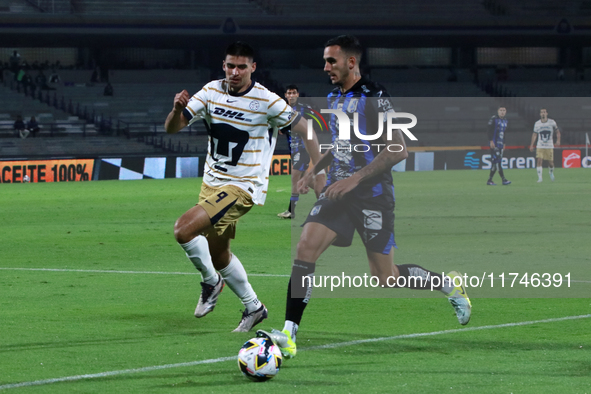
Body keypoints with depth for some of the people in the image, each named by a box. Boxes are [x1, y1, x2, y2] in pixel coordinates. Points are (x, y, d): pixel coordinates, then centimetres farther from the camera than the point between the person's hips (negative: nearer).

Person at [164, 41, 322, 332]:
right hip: (212, 182, 7)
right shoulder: (212, 91, -2)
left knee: (184, 229, -23)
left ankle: (211, 281, 1)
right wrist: (177, 109, -26)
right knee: (218, 254, 16)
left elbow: (302, 128, -4)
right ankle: (253, 307, 34)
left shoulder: (266, 101, -15)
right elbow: (172, 128, -3)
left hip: (243, 187, -7)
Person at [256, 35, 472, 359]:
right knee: (305, 247, -16)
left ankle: (449, 285, 29)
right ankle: (289, 336, -18)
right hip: (338, 191, 6)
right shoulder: (334, 98, 11)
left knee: (385, 277, 1)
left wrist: (355, 178, -22)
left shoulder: (374, 97, -14)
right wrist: (314, 171, 13)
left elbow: (399, 150, -18)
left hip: (372, 195, -6)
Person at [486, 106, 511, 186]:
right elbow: (489, 130, -12)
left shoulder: (505, 120, 15)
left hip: (500, 144, 8)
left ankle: (490, 180, 11)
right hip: (494, 144, -8)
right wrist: (491, 141, -18)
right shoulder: (494, 119, -8)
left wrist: (504, 143, 20)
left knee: (495, 163, 6)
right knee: (497, 161, -12)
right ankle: (503, 179, -18)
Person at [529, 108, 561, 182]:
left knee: (550, 162, 2)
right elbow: (534, 134, 13)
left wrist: (558, 140, -8)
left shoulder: (552, 122, 0)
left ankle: (551, 173, 34)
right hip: (540, 146, 1)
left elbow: (557, 132, 7)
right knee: (539, 161, -15)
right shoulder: (537, 124, 5)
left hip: (549, 146, -1)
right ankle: (539, 177, -13)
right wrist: (531, 145, 9)